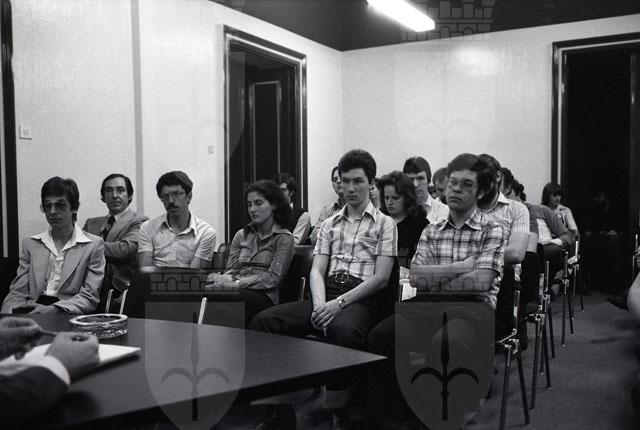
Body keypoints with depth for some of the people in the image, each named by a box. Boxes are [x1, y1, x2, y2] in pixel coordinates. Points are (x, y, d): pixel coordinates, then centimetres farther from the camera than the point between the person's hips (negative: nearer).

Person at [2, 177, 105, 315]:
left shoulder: (94, 245, 4)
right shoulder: (30, 244, 17)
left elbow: (90, 297, -2)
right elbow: (17, 292, 11)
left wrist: (54, 309, -19)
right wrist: (7, 316, -11)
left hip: (68, 314, -3)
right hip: (33, 310, 4)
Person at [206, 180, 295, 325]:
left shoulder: (284, 238, 5)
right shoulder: (241, 235, 21)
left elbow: (273, 278, -6)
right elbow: (231, 270, 14)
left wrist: (236, 283, -18)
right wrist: (223, 279, -12)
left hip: (264, 297, -3)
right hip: (239, 291, 4)